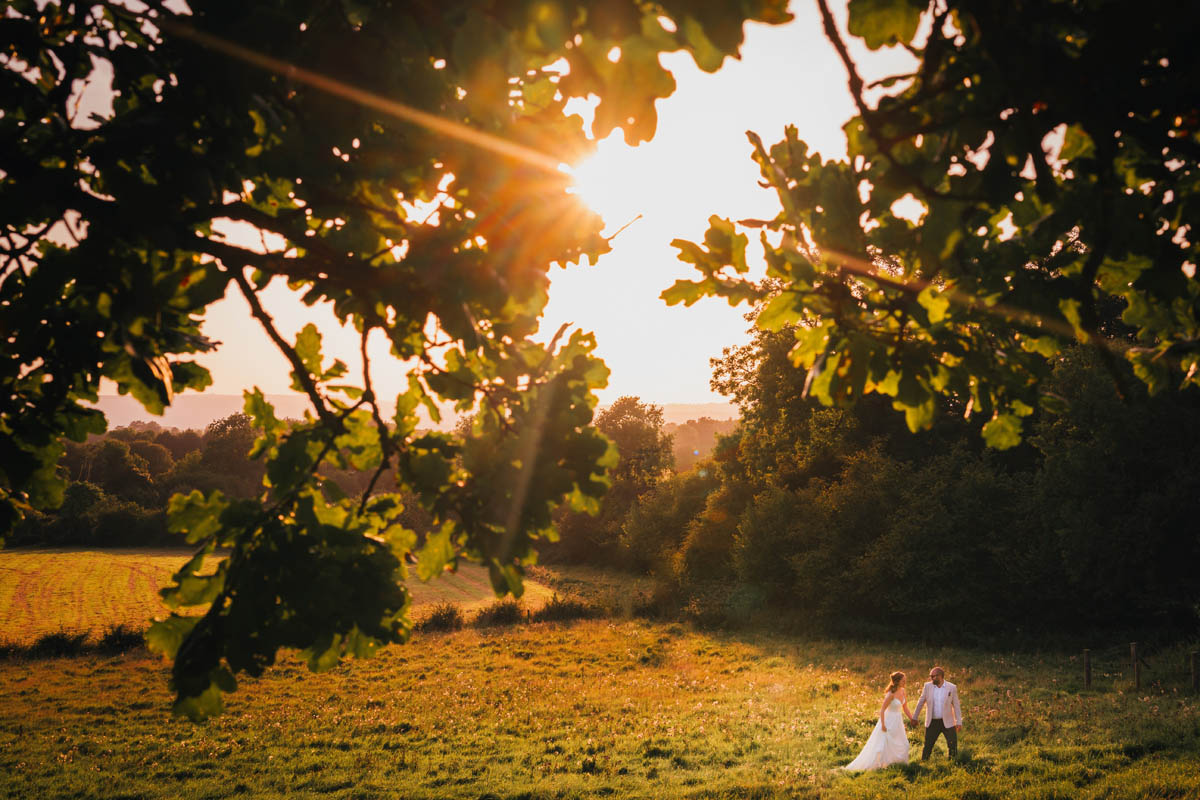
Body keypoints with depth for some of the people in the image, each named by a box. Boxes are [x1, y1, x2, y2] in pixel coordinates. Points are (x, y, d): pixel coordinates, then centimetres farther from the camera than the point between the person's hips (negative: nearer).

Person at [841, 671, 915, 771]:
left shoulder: (903, 691, 0)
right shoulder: (891, 694, -22)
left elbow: (905, 708, 11)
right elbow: (882, 710, -19)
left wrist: (912, 719, 8)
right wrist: (883, 724, -22)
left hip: (898, 721, 8)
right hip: (889, 721, -8)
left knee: (903, 745, 10)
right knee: (883, 745, -3)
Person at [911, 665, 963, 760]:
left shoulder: (952, 687, -4)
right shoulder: (928, 686, -1)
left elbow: (956, 706, 0)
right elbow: (921, 702, 9)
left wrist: (959, 722, -3)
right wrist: (915, 717, 14)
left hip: (947, 722, -1)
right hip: (932, 723, 1)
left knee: (953, 746, 0)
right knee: (928, 746, 5)